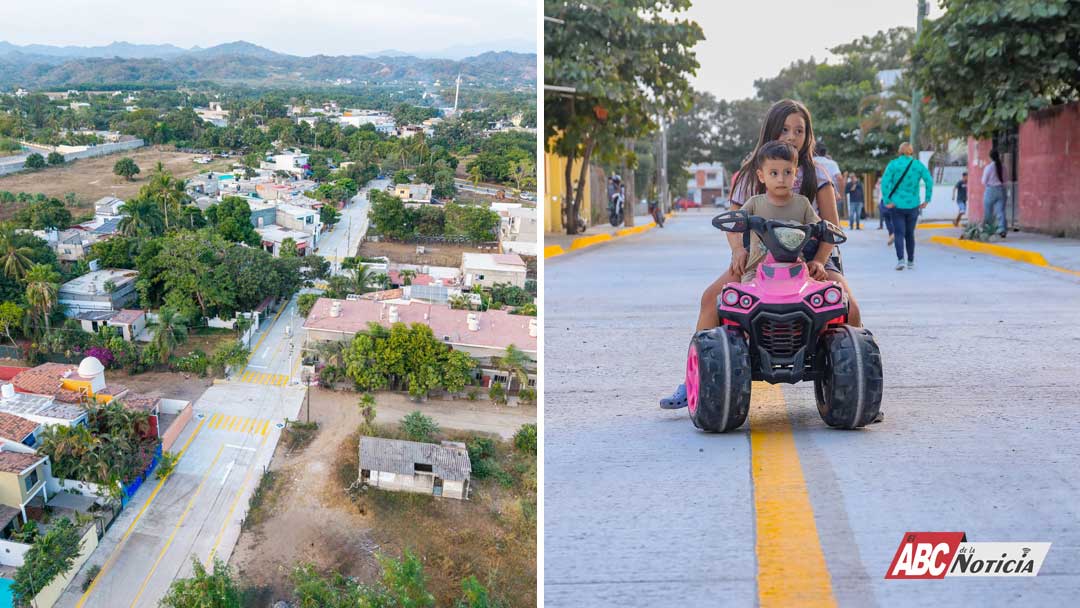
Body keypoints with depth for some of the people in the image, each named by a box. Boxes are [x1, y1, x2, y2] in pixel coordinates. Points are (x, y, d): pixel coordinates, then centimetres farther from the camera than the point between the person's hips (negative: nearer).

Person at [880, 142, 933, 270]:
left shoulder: (893, 164, -2)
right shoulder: (918, 165, 3)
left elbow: (885, 182, -13)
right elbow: (929, 181, -7)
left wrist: (887, 201, -12)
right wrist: (927, 200, -3)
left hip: (896, 205, -2)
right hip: (913, 205, 2)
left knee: (899, 233, 0)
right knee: (910, 233, 14)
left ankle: (900, 259, -18)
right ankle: (911, 262, 19)